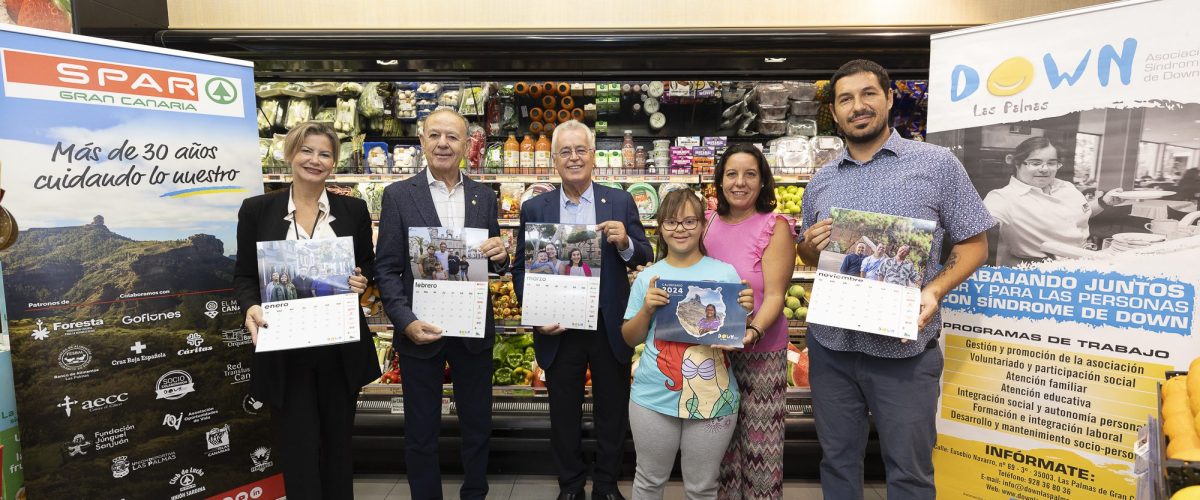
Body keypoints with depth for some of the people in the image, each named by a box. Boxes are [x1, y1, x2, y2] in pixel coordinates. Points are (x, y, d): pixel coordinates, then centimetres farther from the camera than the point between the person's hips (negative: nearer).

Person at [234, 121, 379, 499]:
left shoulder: (353, 210, 3)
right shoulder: (257, 209, 0)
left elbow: (369, 265, 11)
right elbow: (244, 274, 4)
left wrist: (362, 280, -11)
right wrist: (251, 307, -16)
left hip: (341, 347, 2)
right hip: (284, 349, -1)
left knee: (338, 445, 16)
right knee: (298, 450, 5)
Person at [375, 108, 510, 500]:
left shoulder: (484, 197, 4)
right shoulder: (398, 195, -3)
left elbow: (493, 264, 9)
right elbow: (387, 269, -5)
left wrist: (500, 255, -15)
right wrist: (406, 321, -17)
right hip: (420, 329, -2)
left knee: (477, 425, 17)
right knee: (421, 431, 13)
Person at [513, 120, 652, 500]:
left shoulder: (620, 202, -1)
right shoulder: (534, 208, 0)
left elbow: (642, 258, 0)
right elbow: (521, 269, 1)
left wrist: (624, 242, -22)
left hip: (611, 328, 0)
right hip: (558, 329, 0)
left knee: (612, 413, 15)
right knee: (564, 415, 16)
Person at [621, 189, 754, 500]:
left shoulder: (725, 273, -1)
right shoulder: (648, 277, 1)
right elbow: (630, 339, 5)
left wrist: (746, 312, -16)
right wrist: (646, 310, -13)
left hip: (714, 400, 0)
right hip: (654, 398, 1)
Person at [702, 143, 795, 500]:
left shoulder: (775, 227, -9)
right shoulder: (708, 222, 3)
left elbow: (774, 295, -15)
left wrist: (751, 332, -31)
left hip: (760, 351, -4)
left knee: (760, 447, 7)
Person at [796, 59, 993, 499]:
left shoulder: (937, 164, -2)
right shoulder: (821, 181, 9)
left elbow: (973, 243, 0)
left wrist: (934, 290, -17)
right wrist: (810, 245, -6)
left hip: (905, 348, -3)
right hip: (830, 345, 4)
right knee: (837, 462, 16)